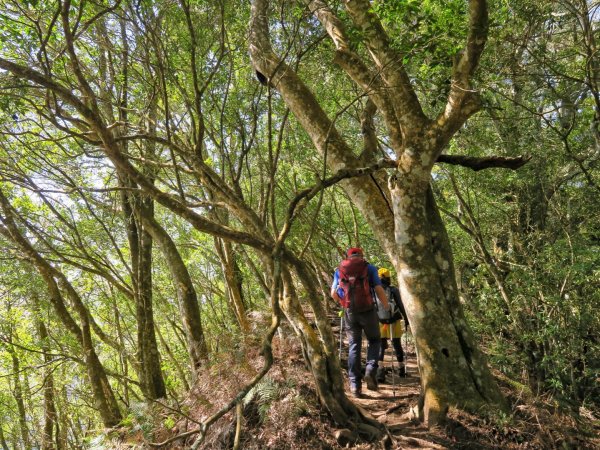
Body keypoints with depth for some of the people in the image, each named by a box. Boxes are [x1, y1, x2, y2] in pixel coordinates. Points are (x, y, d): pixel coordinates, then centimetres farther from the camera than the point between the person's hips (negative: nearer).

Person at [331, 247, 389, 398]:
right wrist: (386, 305, 11)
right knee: (374, 341, 18)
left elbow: (333, 293, 6)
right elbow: (379, 289, -5)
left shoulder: (339, 270, 9)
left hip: (350, 312, 2)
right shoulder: (369, 268, 3)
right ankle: (371, 369, -4)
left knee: (354, 346, 10)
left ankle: (355, 384, 8)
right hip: (367, 310, -2)